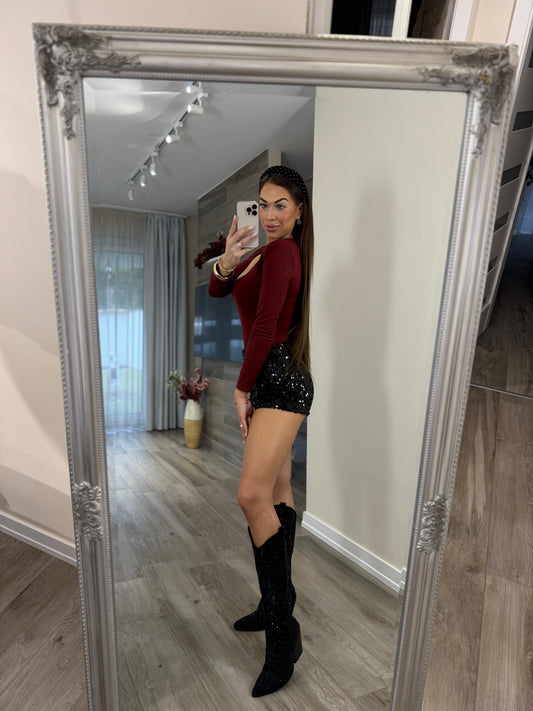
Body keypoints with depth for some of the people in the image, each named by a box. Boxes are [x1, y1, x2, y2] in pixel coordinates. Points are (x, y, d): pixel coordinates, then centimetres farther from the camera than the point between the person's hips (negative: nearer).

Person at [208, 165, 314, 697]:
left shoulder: (281, 252, -9)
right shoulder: (267, 251, 21)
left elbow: (264, 326, -16)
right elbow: (216, 290, 14)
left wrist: (241, 389, -10)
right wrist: (227, 262, -7)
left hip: (280, 380, -10)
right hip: (270, 380, 10)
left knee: (253, 495, -17)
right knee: (277, 493, 12)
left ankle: (282, 633, -2)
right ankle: (277, 604, 27)